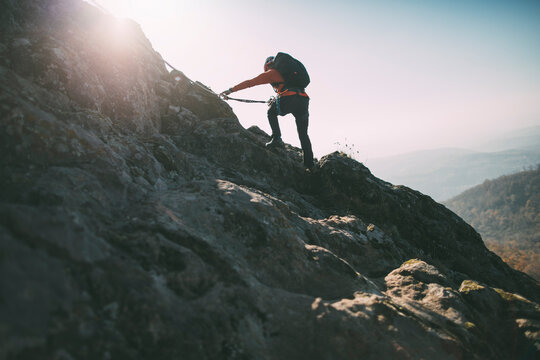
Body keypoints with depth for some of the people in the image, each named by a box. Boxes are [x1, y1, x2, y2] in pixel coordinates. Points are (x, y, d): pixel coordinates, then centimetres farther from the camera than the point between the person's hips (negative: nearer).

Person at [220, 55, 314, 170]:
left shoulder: (271, 72, 17)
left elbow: (250, 82, 11)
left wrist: (231, 90, 13)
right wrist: (276, 101, 56)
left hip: (289, 100, -5)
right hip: (304, 99, 5)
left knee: (271, 112, 27)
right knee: (303, 134, 14)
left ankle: (276, 138, 8)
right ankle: (309, 166, 8)